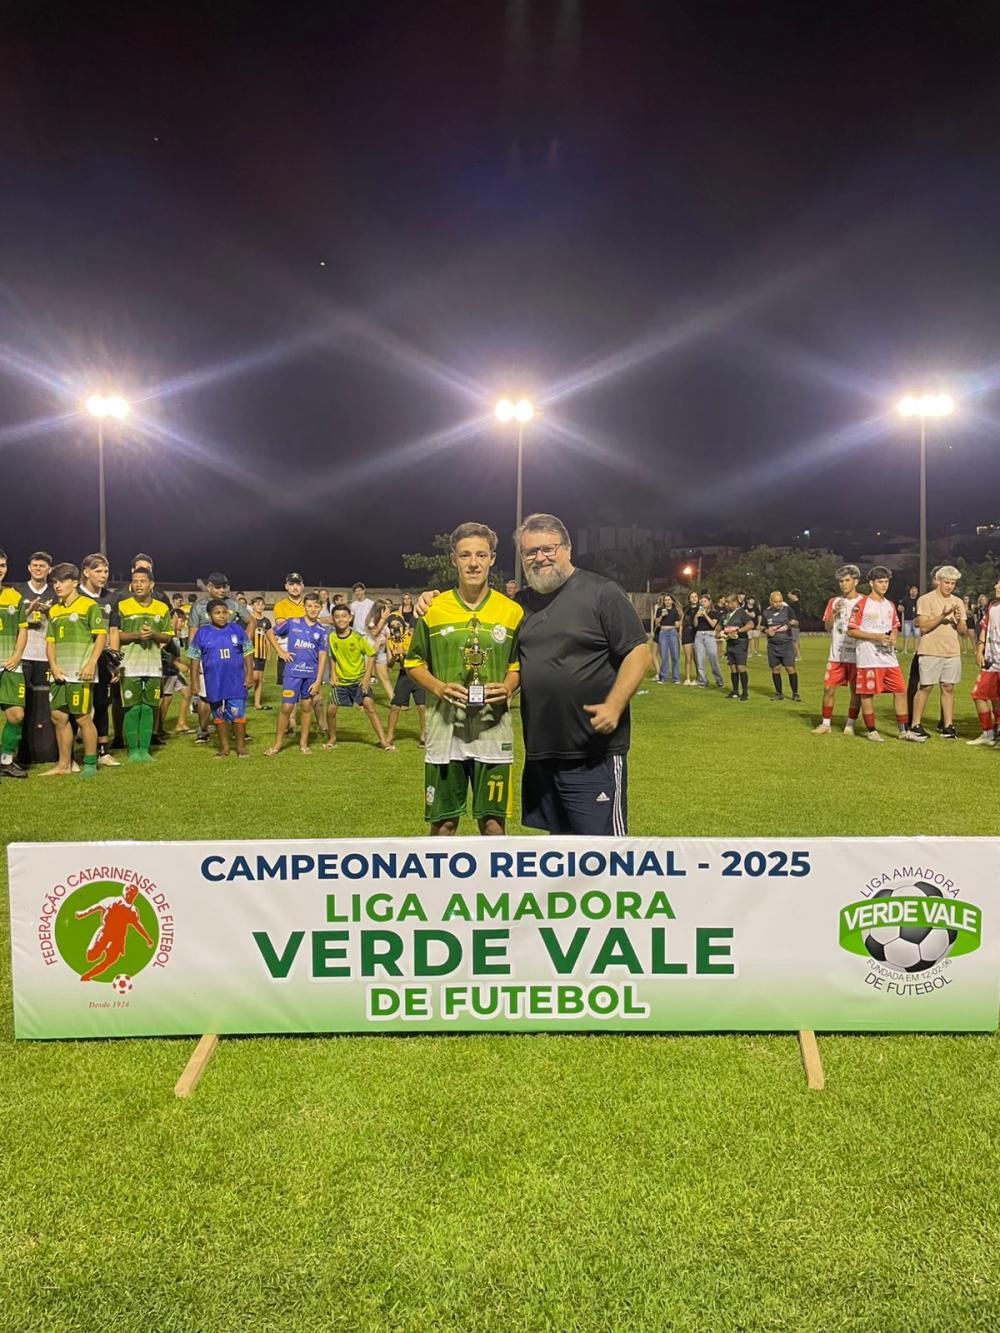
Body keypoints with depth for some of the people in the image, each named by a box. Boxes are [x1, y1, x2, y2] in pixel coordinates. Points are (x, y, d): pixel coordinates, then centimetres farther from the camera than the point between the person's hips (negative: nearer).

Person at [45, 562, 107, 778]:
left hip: (81, 673, -7)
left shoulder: (89, 605, -3)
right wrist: (53, 666, 0)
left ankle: (90, 764, 7)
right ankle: (64, 764, 18)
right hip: (59, 673, 7)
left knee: (83, 718, -4)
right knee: (59, 717, 8)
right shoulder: (54, 610, 17)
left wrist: (91, 663, -17)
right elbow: (50, 641, 16)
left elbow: (102, 635, -8)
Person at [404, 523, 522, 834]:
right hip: (445, 728, 0)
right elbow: (413, 662, 8)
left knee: (493, 821, 6)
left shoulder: (512, 612, 2)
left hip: (494, 729, 0)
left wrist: (508, 687, -10)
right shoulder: (433, 610, 1)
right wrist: (439, 688, -11)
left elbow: (520, 664, 11)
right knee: (443, 821, 9)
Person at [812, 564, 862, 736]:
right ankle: (825, 724, 10)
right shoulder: (834, 602, 10)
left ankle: (850, 725, 12)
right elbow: (827, 627, 4)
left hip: (856, 655, -2)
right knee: (829, 688, 0)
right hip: (836, 655, 2)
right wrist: (834, 613, -12)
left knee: (856, 691, 3)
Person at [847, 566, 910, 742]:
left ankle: (903, 730, 11)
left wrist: (893, 637, 1)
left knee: (900, 691, 3)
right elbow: (851, 631, -8)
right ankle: (870, 730, 11)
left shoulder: (890, 605, 15)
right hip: (868, 658, -6)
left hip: (889, 657, 6)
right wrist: (876, 637, -15)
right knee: (867, 693, -1)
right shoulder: (861, 604, -5)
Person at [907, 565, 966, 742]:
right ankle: (914, 726, 1)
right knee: (925, 687, -3)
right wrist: (943, 615, -18)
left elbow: (963, 633, 11)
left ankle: (948, 726, 12)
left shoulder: (958, 602, 12)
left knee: (948, 688, 6)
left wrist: (959, 621, -9)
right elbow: (923, 626, -11)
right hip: (930, 651, -5)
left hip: (952, 652, 5)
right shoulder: (926, 599, -2)